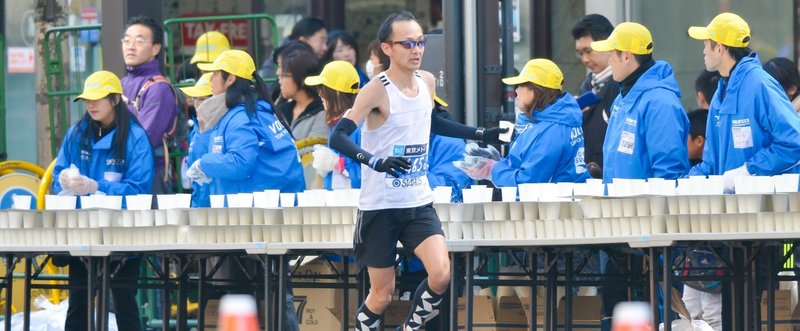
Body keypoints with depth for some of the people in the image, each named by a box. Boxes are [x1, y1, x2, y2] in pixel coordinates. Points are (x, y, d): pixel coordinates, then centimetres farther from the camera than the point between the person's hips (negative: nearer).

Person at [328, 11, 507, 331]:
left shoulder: (427, 82, 5)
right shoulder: (377, 90, -15)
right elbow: (338, 137, -24)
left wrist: (482, 134, 22)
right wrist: (375, 161, -40)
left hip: (419, 203, 5)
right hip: (380, 206, -5)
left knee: (440, 274, -15)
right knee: (382, 293, 1)